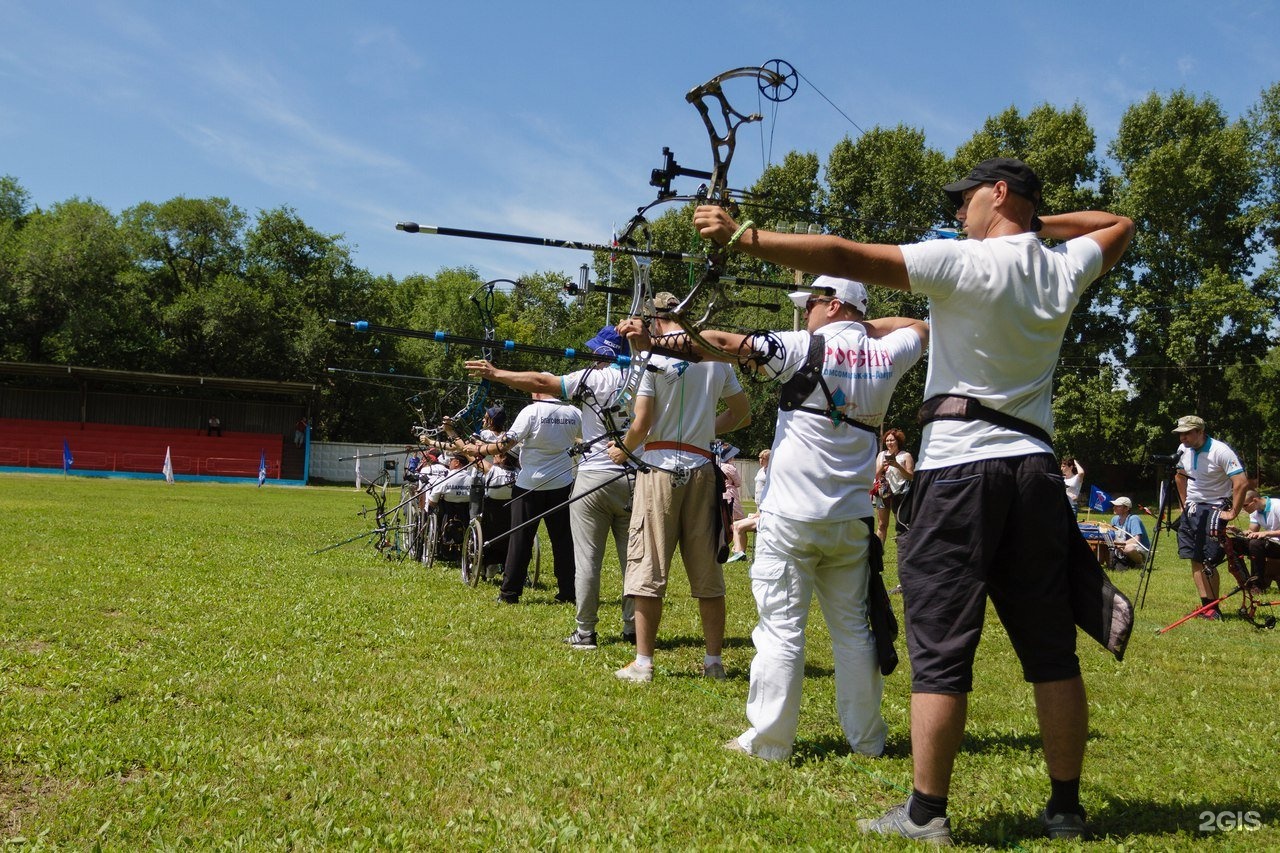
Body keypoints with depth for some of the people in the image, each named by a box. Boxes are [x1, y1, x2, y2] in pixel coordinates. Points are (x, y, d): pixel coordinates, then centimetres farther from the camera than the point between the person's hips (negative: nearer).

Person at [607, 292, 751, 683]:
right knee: (707, 569, 9)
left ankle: (643, 663, 0)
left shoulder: (653, 355, -6)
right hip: (701, 467, 4)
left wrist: (622, 450, 9)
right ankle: (714, 661, 14)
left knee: (648, 567, 0)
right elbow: (742, 412, 16)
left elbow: (641, 424, -9)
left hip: (660, 465, -4)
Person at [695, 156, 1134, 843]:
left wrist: (740, 235, -12)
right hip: (1035, 470, 6)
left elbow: (842, 256, -14)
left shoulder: (964, 263, -7)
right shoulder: (1065, 270, 10)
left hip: (959, 468, -6)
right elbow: (1119, 226, 34)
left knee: (940, 645, -3)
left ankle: (926, 813, 0)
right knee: (1051, 649, 9)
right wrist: (1039, 222, 25)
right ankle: (1065, 810, 17)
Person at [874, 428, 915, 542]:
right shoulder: (882, 455, 13)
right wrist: (882, 467, -9)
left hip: (900, 493, -4)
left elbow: (911, 477, -5)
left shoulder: (906, 456, 1)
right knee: (882, 525, 5)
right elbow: (876, 476, 11)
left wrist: (898, 466, -16)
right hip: (883, 492, 4)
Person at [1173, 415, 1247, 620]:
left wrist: (1233, 513, -20)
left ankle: (1214, 609, -1)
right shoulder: (1184, 450, 3)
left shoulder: (1220, 451, -18)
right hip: (1191, 509, 7)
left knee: (1208, 561, -11)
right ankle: (1206, 605, 10)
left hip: (1214, 509, -7)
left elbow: (1242, 483, -22)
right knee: (1195, 559, 5)